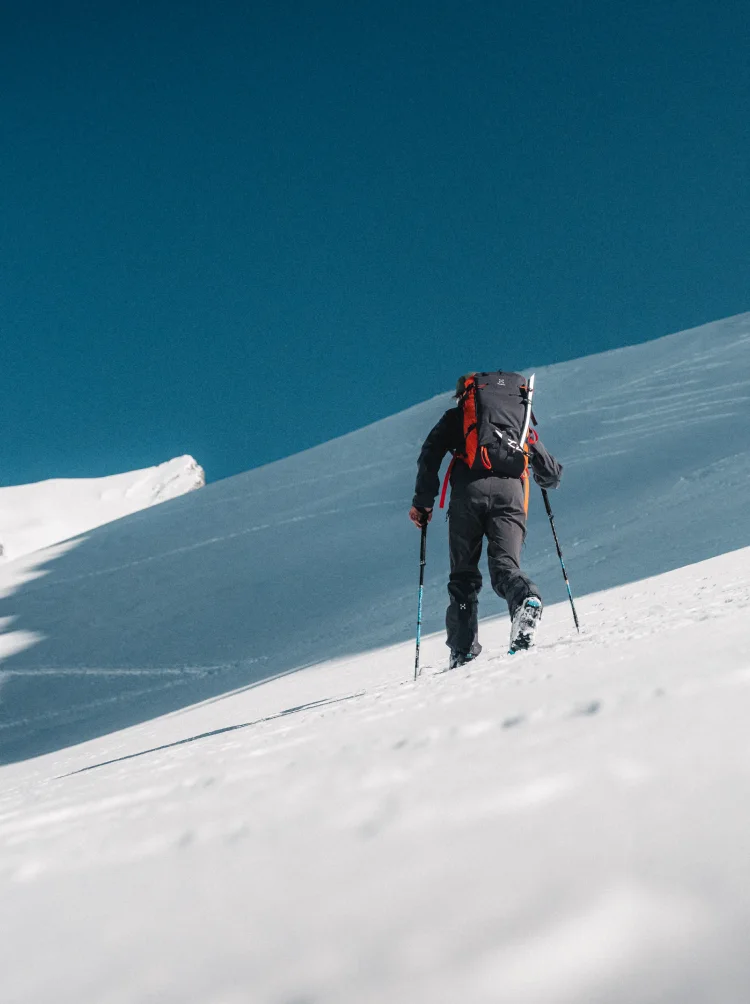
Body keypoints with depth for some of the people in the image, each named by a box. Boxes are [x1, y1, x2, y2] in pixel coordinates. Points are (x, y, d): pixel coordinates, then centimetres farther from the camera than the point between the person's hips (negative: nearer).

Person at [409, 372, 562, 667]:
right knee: (504, 565, -6)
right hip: (510, 493, 1)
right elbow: (552, 476, 34)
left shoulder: (456, 416, 27)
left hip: (469, 491, -1)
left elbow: (430, 454, 10)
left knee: (463, 574, 8)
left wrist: (422, 502, 13)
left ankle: (463, 648, -2)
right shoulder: (520, 421, 33)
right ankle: (526, 598, -41)